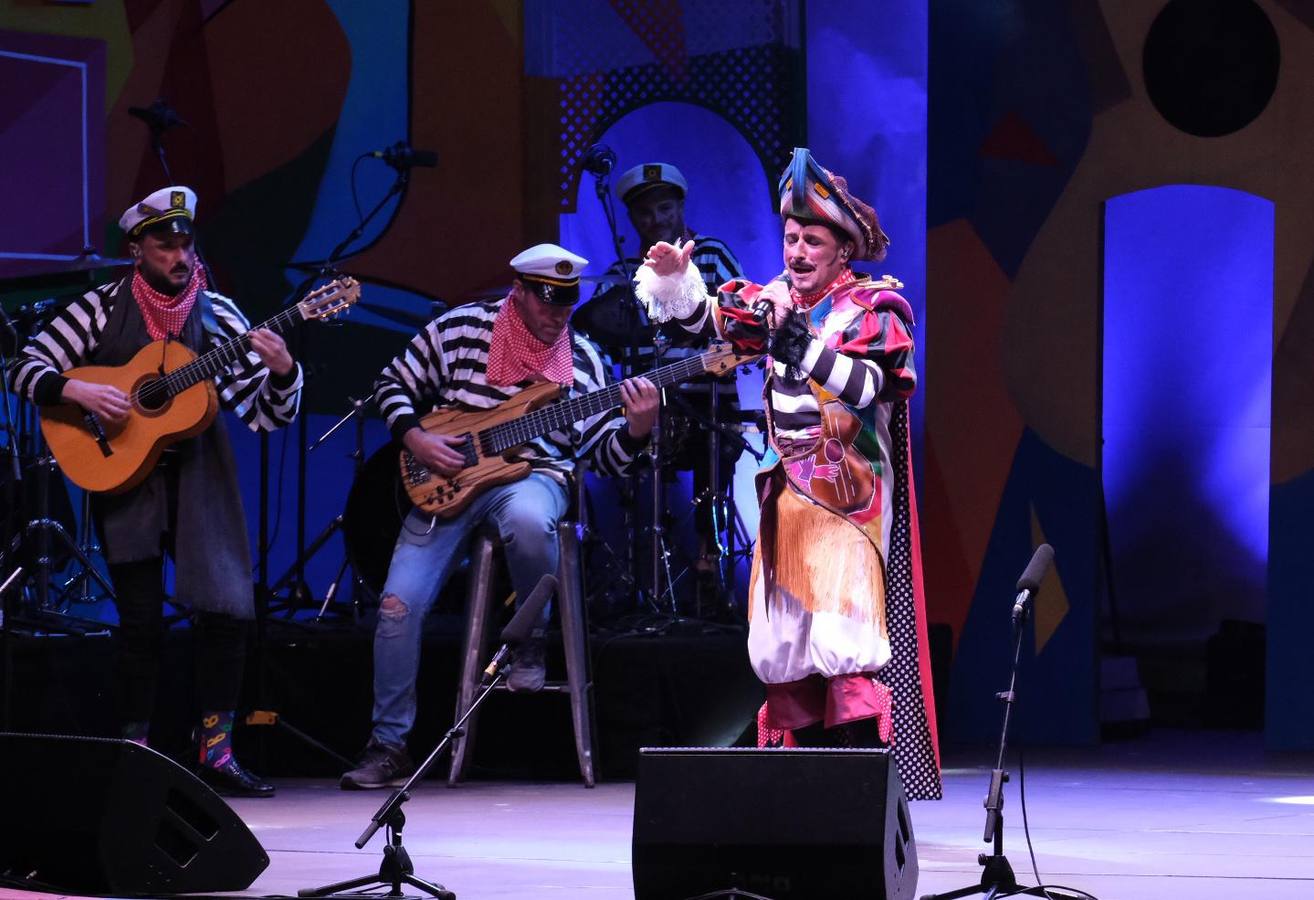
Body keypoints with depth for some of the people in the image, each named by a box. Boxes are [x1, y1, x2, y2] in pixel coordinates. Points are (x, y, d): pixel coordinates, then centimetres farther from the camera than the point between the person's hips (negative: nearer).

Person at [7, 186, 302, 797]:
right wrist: (79, 391, -18)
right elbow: (27, 369, -1)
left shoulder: (219, 315, 3)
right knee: (142, 620, -4)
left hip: (199, 478, 2)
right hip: (122, 474, -2)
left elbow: (268, 414, 1)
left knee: (228, 609, -8)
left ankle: (215, 750, 3)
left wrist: (282, 372, -20)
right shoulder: (102, 309, 1)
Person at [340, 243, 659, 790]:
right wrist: (415, 438, -9)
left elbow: (605, 456, 1)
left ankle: (531, 638, -11)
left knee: (527, 519, -40)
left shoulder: (582, 358, 2)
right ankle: (388, 746, 0)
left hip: (533, 475, -1)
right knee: (399, 604, -14)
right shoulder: (457, 330, -1)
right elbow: (393, 385, 8)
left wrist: (636, 430, -20)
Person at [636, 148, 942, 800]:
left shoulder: (877, 306, -4)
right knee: (787, 640, 5)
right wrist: (672, 279, -13)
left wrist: (796, 340, -26)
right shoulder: (775, 299, 13)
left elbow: (861, 386, -19)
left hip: (846, 500, -6)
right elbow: (704, 317, 6)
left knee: (845, 641, -17)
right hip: (786, 496, 6)